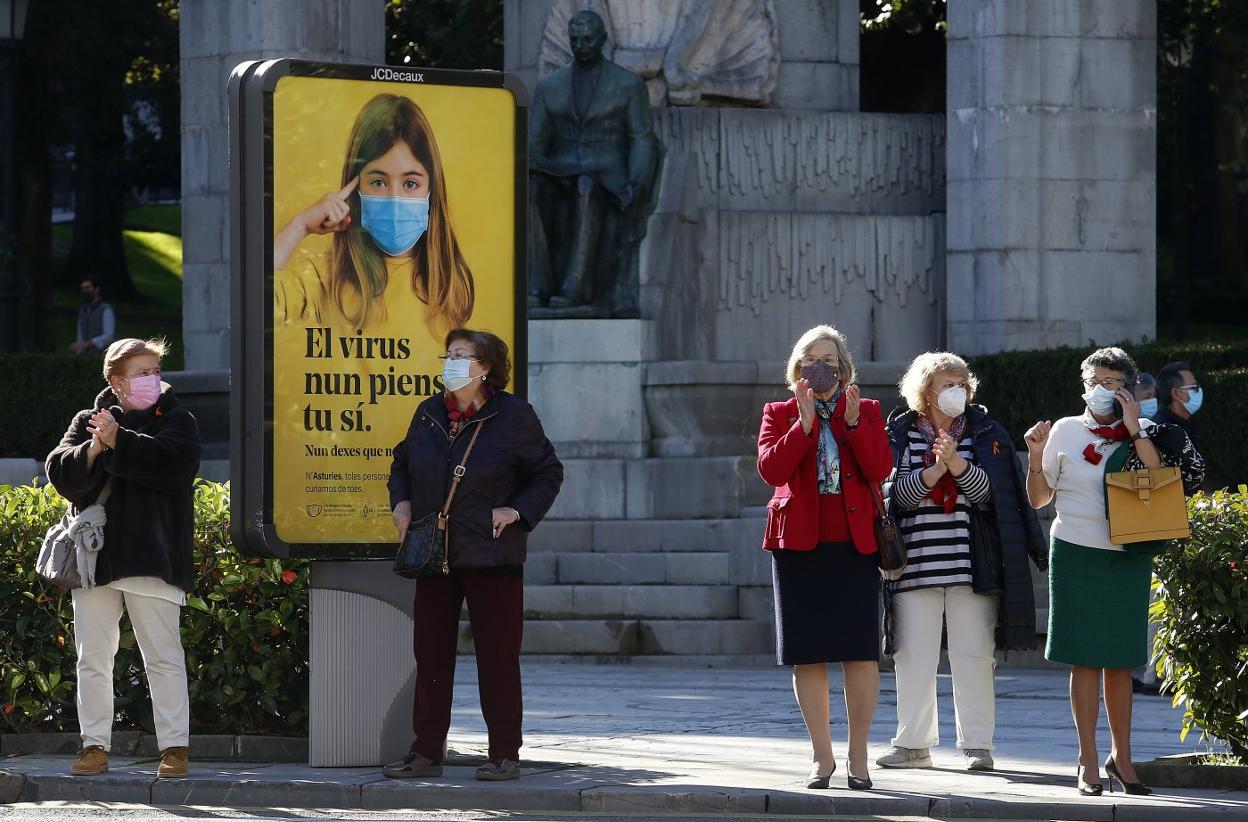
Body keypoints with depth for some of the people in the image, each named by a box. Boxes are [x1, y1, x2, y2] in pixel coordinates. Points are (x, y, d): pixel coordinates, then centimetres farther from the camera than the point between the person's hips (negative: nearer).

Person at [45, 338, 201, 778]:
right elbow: (60, 473, 1)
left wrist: (118, 442, -17)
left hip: (152, 558, -3)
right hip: (93, 556, 3)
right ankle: (95, 745, 13)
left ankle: (174, 746, -1)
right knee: (92, 658, 6)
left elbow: (171, 462, -15)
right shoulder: (88, 422, 13)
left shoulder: (175, 420, 5)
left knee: (163, 656, -4)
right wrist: (93, 449, -17)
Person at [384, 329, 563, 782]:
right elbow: (402, 463, 24)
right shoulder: (429, 413, 8)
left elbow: (548, 473, 2)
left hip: (492, 556, -5)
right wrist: (400, 502, 6)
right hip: (433, 555, 5)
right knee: (431, 654, 6)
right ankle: (426, 752, 12)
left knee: (497, 656, -2)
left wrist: (517, 511, -11)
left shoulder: (513, 416, -5)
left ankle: (505, 755, 4)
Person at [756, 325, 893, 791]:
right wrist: (805, 422, -16)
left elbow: (880, 469, -6)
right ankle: (822, 757, 7)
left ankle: (858, 757, 1)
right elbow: (770, 469, -9)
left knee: (861, 653, -5)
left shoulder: (866, 412, 9)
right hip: (799, 543, 0)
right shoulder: (779, 415, 8)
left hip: (854, 543, 0)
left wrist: (853, 421, -15)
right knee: (807, 655, 0)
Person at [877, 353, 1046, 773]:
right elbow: (895, 493, -2)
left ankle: (977, 743, 4)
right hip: (916, 562, 0)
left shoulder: (986, 434, 9)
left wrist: (957, 463, -18)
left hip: (971, 562, 0)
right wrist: (934, 470, -16)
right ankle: (913, 744, 8)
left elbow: (988, 491, -2)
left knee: (973, 653, -1)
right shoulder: (900, 434, 9)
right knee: (914, 655, 0)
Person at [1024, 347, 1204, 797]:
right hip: (1077, 555, -1)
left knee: (1120, 660, 7)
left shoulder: (1141, 435, 5)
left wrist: (1134, 430, -15)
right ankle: (1088, 761, 2)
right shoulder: (1066, 431, 4)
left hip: (1128, 559, 1)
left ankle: (1121, 757, 16)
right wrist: (1036, 457, -8)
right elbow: (1039, 499, 8)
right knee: (1085, 658, -2)